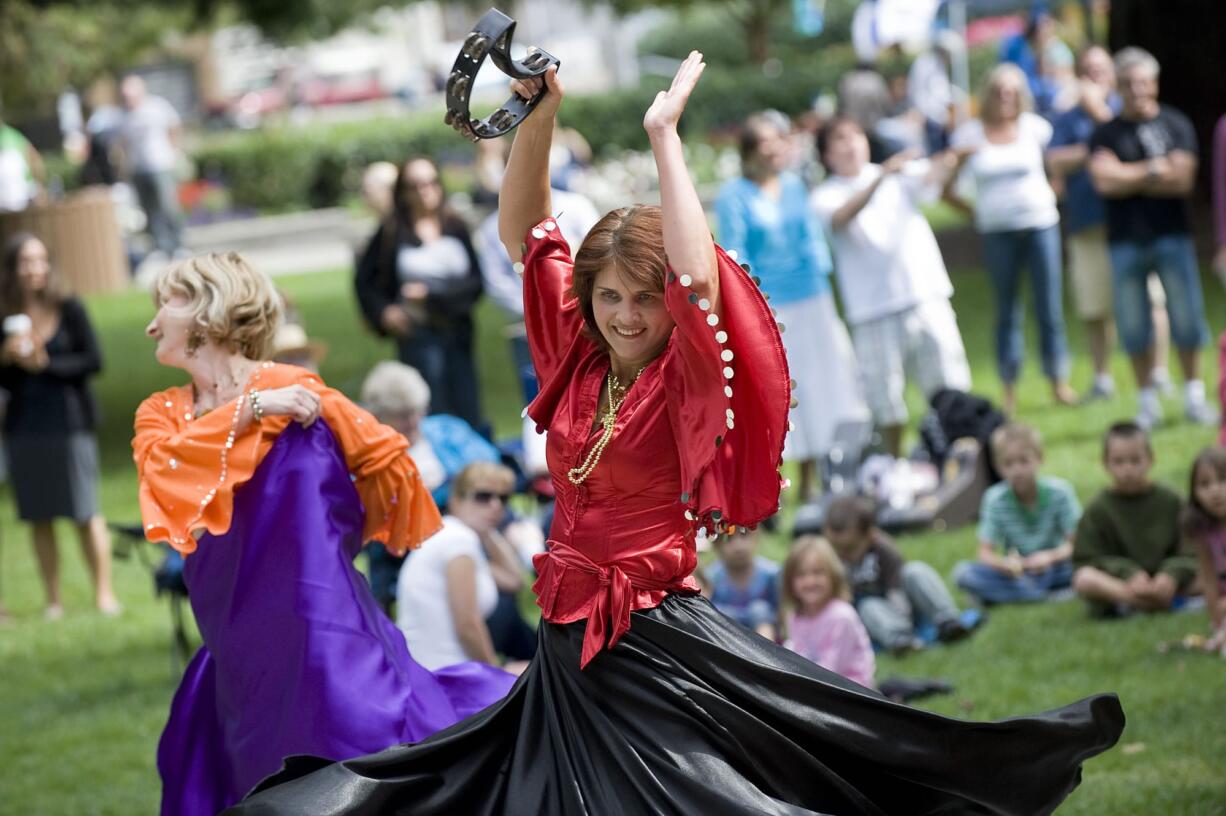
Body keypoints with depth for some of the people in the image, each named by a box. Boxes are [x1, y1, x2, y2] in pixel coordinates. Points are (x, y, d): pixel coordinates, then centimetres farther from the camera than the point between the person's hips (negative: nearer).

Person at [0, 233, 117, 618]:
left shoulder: (69, 309, -2)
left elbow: (93, 361, -5)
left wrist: (46, 363, -14)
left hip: (70, 420, -2)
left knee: (86, 513, -2)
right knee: (39, 517, 4)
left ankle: (104, 593, 4)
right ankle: (53, 600, 10)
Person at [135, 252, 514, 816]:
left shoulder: (291, 389, -8)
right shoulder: (162, 415, 6)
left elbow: (387, 459, -3)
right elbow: (159, 468, -15)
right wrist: (250, 410, -20)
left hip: (315, 622, -6)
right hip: (242, 649, 6)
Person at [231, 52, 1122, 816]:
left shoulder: (690, 380, -8)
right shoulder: (577, 362, 7)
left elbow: (700, 280, -27)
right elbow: (525, 230, 8)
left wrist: (665, 137, -20)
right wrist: (538, 116, -5)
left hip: (662, 637, -5)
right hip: (571, 647, 5)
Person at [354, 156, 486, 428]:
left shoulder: (455, 228, 6)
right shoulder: (392, 232, 0)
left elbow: (475, 281, 0)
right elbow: (365, 281, 10)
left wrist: (432, 295, -11)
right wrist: (383, 312, -4)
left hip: (458, 332, 3)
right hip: (417, 335, -3)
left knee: (469, 416, 3)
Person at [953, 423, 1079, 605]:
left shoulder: (1058, 492, -10)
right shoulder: (995, 499, -8)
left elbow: (1075, 544, -10)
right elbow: (986, 553, -8)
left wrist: (1052, 556, -31)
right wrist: (1005, 564, -31)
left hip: (1054, 568, -1)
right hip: (1016, 573, 1)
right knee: (963, 572, -25)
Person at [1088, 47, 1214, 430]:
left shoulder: (1176, 125, 5)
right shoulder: (1106, 133, 6)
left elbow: (1183, 181, -6)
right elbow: (1103, 181, -9)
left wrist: (1127, 177, -7)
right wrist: (1155, 170, -6)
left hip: (1172, 236, 0)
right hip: (1126, 240, 0)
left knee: (1186, 319, -1)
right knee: (1133, 325, 1)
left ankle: (1194, 396, 11)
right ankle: (1147, 401, 11)